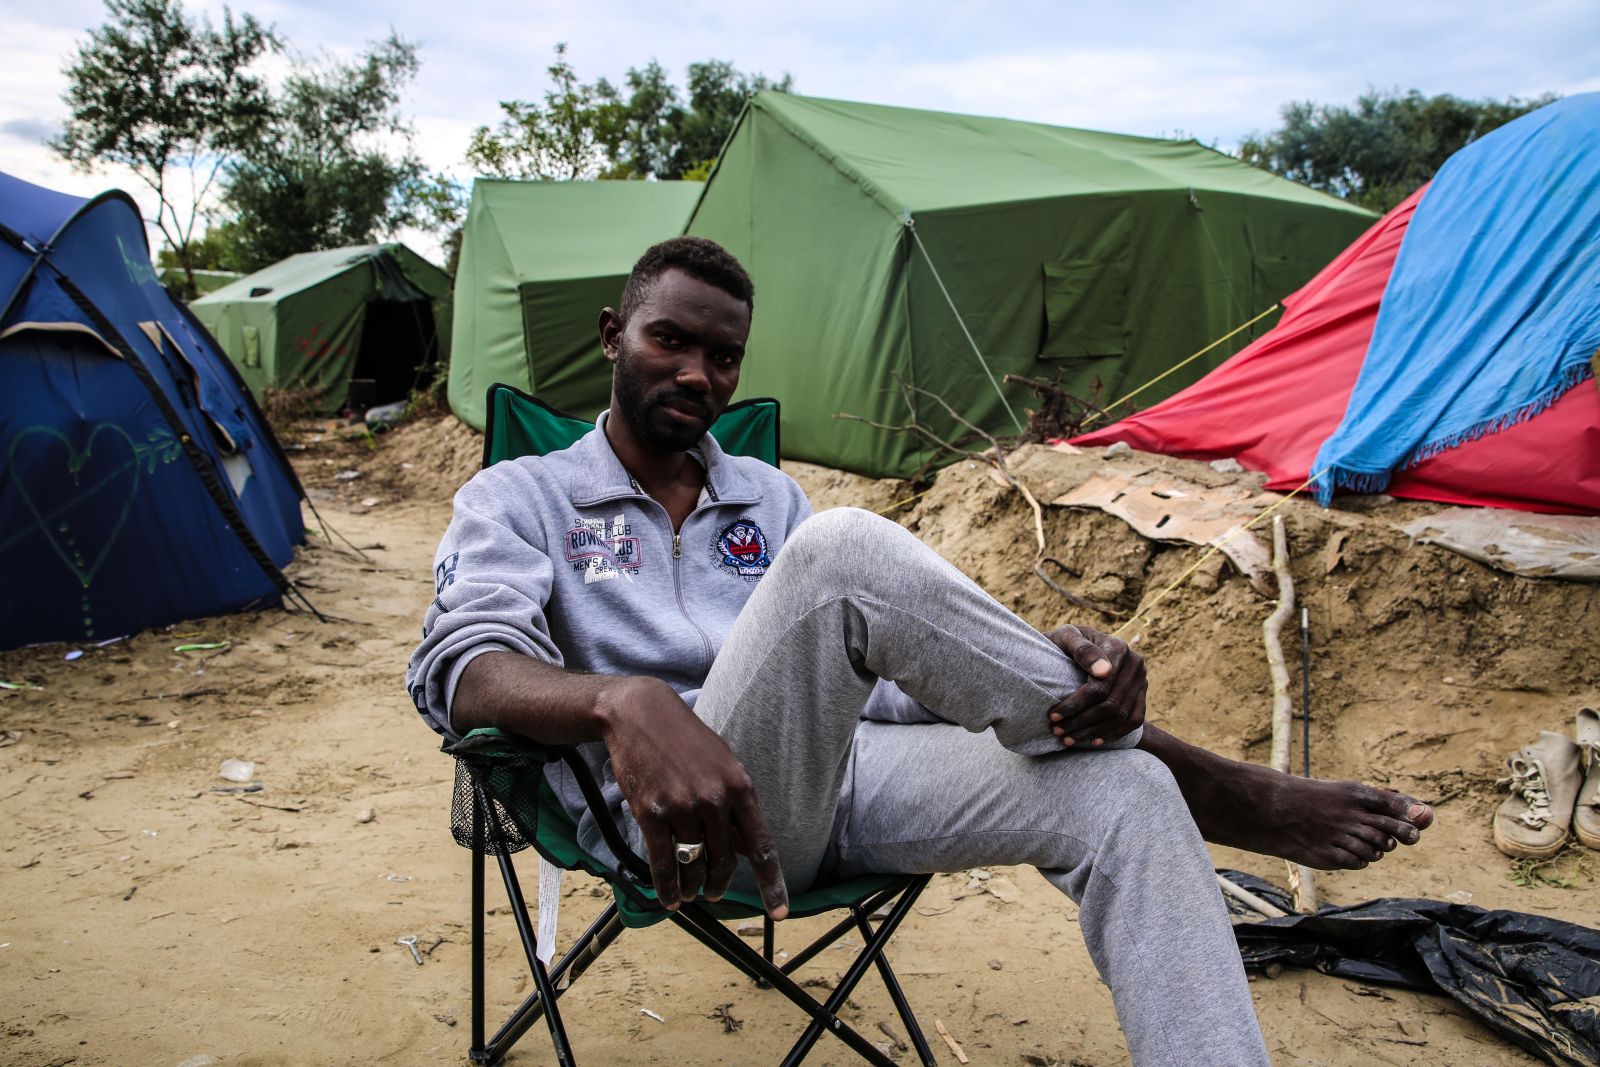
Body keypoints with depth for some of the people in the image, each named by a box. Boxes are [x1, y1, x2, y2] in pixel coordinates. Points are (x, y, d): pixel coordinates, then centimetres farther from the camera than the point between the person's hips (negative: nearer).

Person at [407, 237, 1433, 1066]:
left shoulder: (770, 497, 23)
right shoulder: (520, 497, 11)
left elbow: (883, 659, 12)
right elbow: (461, 663, -10)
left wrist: (1049, 661, -10)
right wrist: (623, 705, -34)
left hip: (842, 778, 5)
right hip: (684, 813, -5)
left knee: (1122, 793, -20)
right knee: (845, 547, -31)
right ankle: (1228, 794, -15)